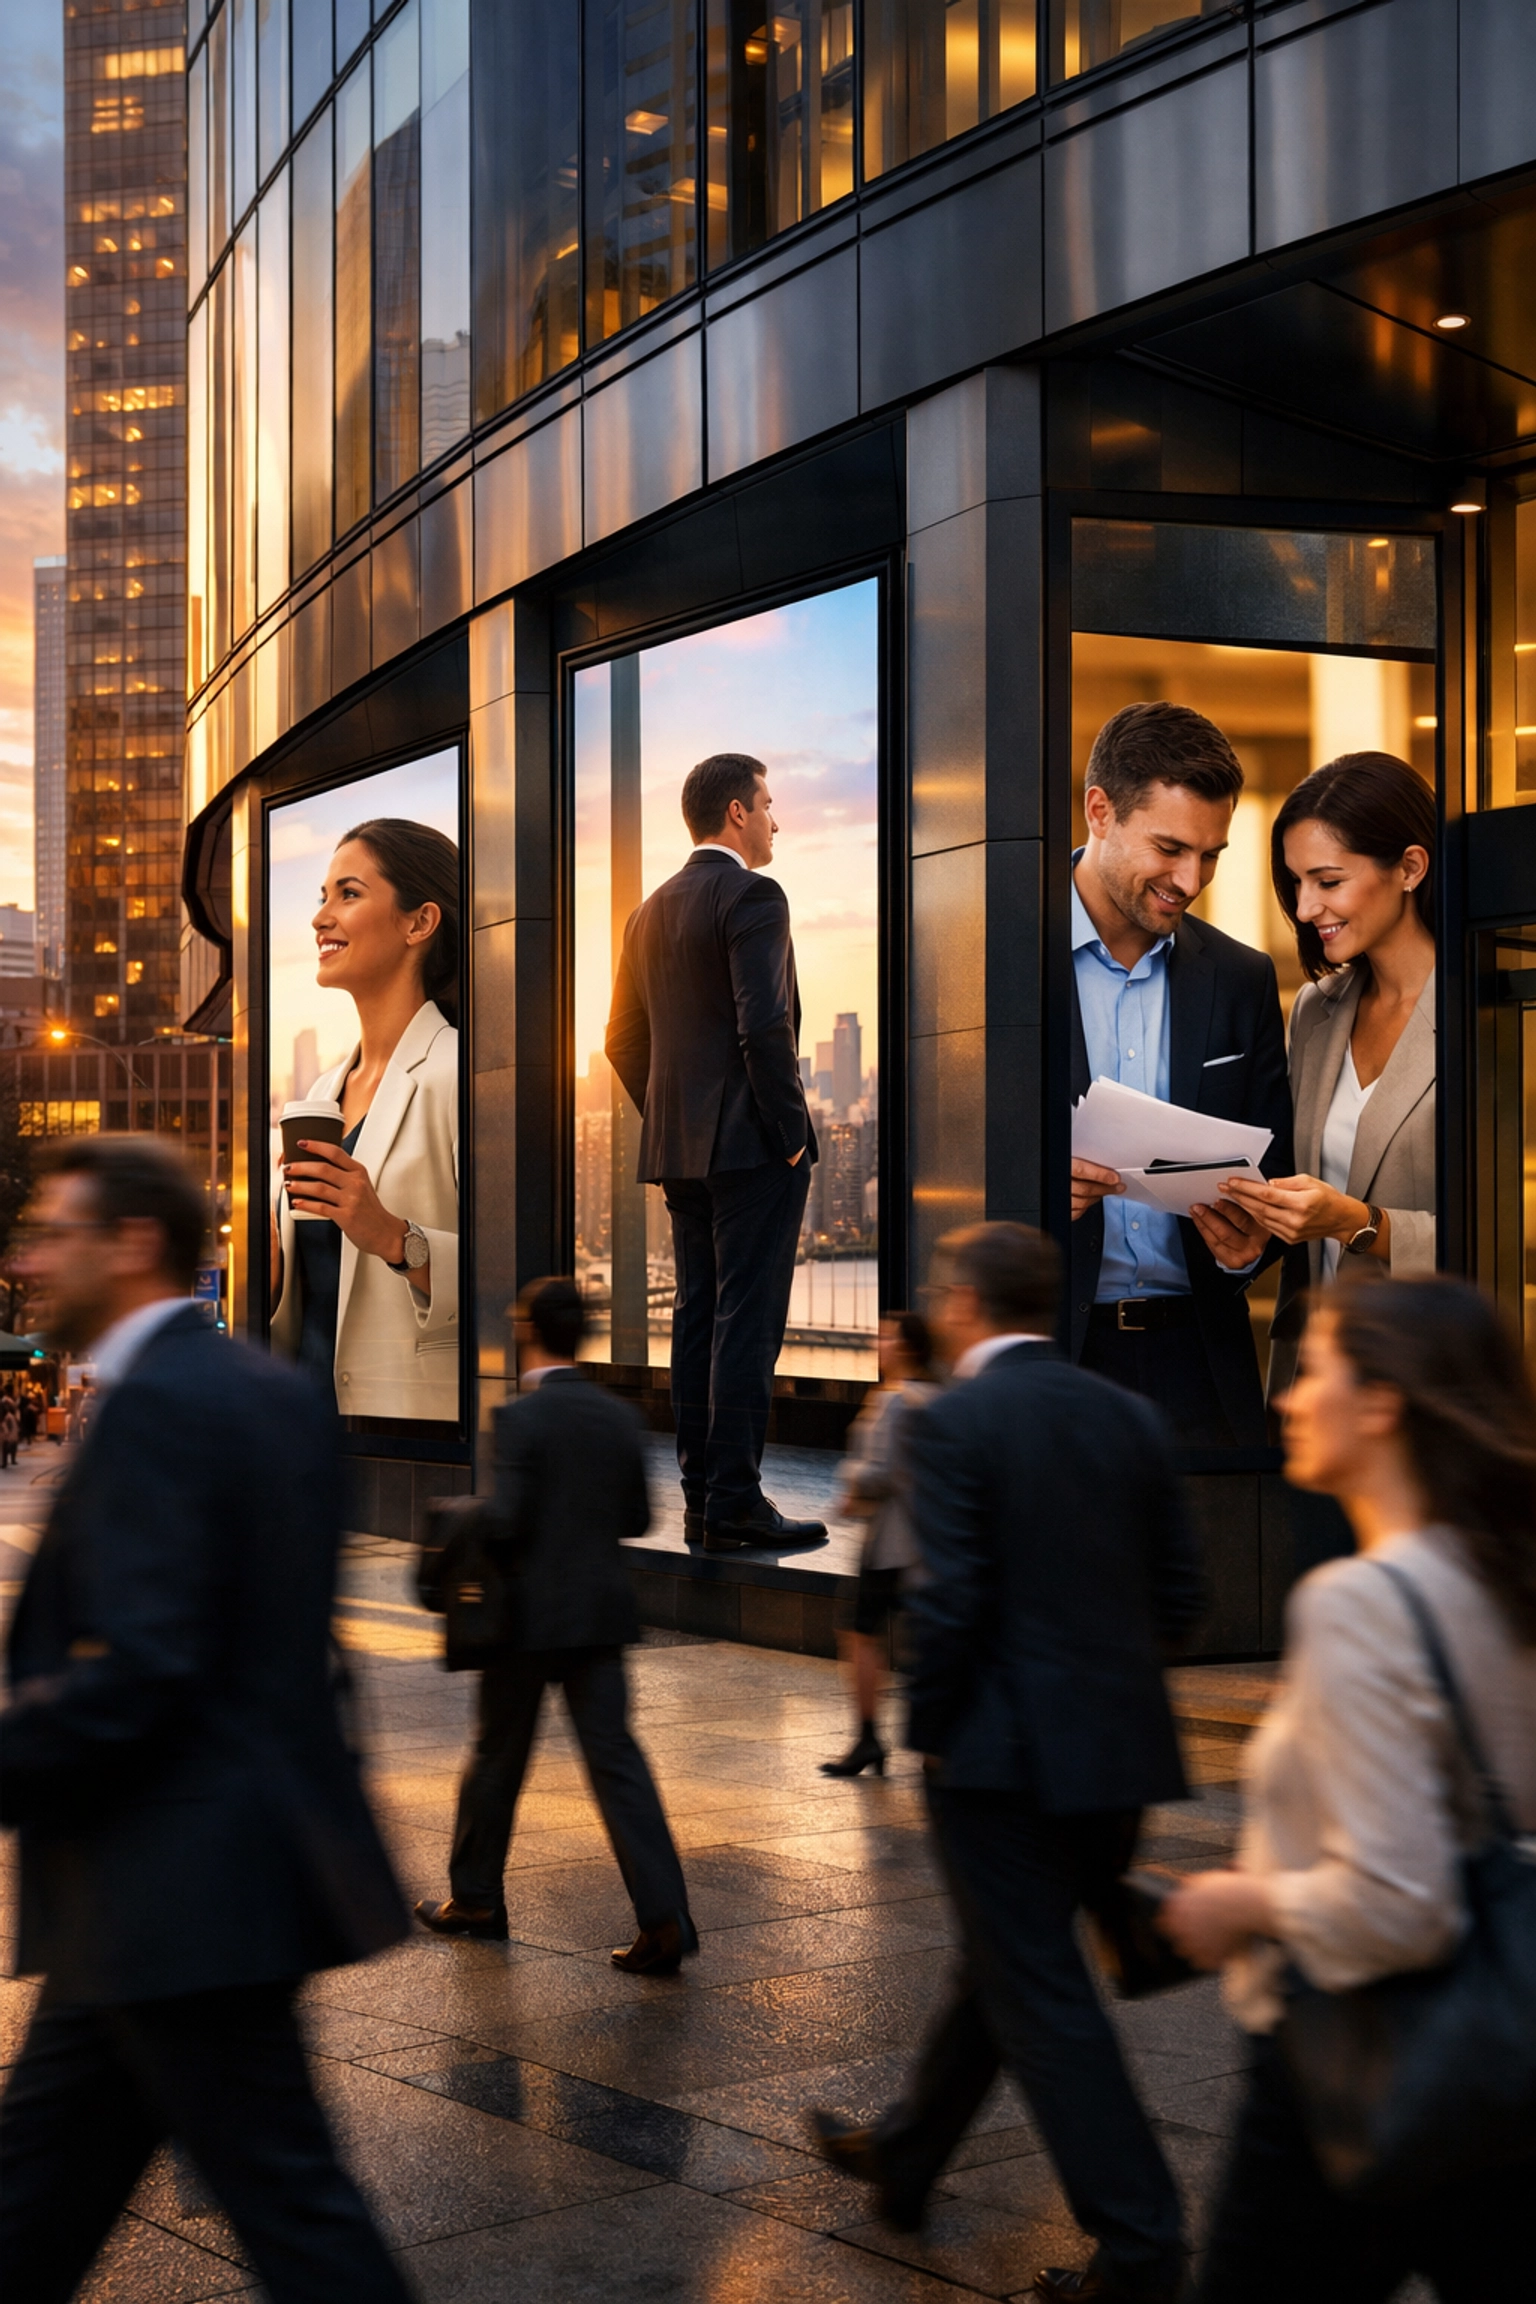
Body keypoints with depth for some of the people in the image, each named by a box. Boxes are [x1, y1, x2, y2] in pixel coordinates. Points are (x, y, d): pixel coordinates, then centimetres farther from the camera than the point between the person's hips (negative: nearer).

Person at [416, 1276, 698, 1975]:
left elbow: (507, 1520, -18)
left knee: (498, 1756, 13)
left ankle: (475, 1898, 29)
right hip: (601, 1610, 4)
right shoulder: (619, 1417, 4)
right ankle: (663, 1917, -5)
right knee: (616, 1759, 3)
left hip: (532, 1612, -4)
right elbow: (637, 1518, 8)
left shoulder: (521, 1417, -14)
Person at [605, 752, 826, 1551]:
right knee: (748, 1321, -7)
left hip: (678, 1149, 8)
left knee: (697, 1319, 9)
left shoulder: (650, 912, 15)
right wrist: (790, 1130, -12)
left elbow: (623, 1040, 17)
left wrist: (670, 1126, 19)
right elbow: (763, 1026, -20)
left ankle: (701, 1499, 12)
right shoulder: (752, 897, -10)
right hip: (753, 1147, -8)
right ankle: (734, 1504, -6)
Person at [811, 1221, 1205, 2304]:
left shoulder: (955, 1423, -13)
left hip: (1004, 1751, -7)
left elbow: (953, 1599, -18)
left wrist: (929, 1727, -4)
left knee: (1044, 2001, 3)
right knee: (1007, 1963, 21)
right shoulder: (1132, 1417, 5)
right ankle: (904, 2156, 39)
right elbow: (1178, 1594, 6)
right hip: (1123, 1748, 7)